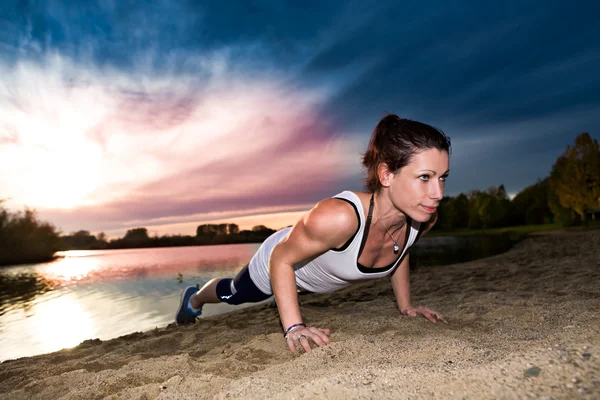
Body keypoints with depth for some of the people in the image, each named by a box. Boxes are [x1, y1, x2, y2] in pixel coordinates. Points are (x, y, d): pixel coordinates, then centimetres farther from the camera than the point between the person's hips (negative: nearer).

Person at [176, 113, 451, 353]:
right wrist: (293, 327, -32)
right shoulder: (338, 216, -48)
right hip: (279, 261, -4)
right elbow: (282, 259, -31)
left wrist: (405, 306, 2)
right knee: (232, 294, 29)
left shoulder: (424, 218, -27)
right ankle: (194, 299, 61)